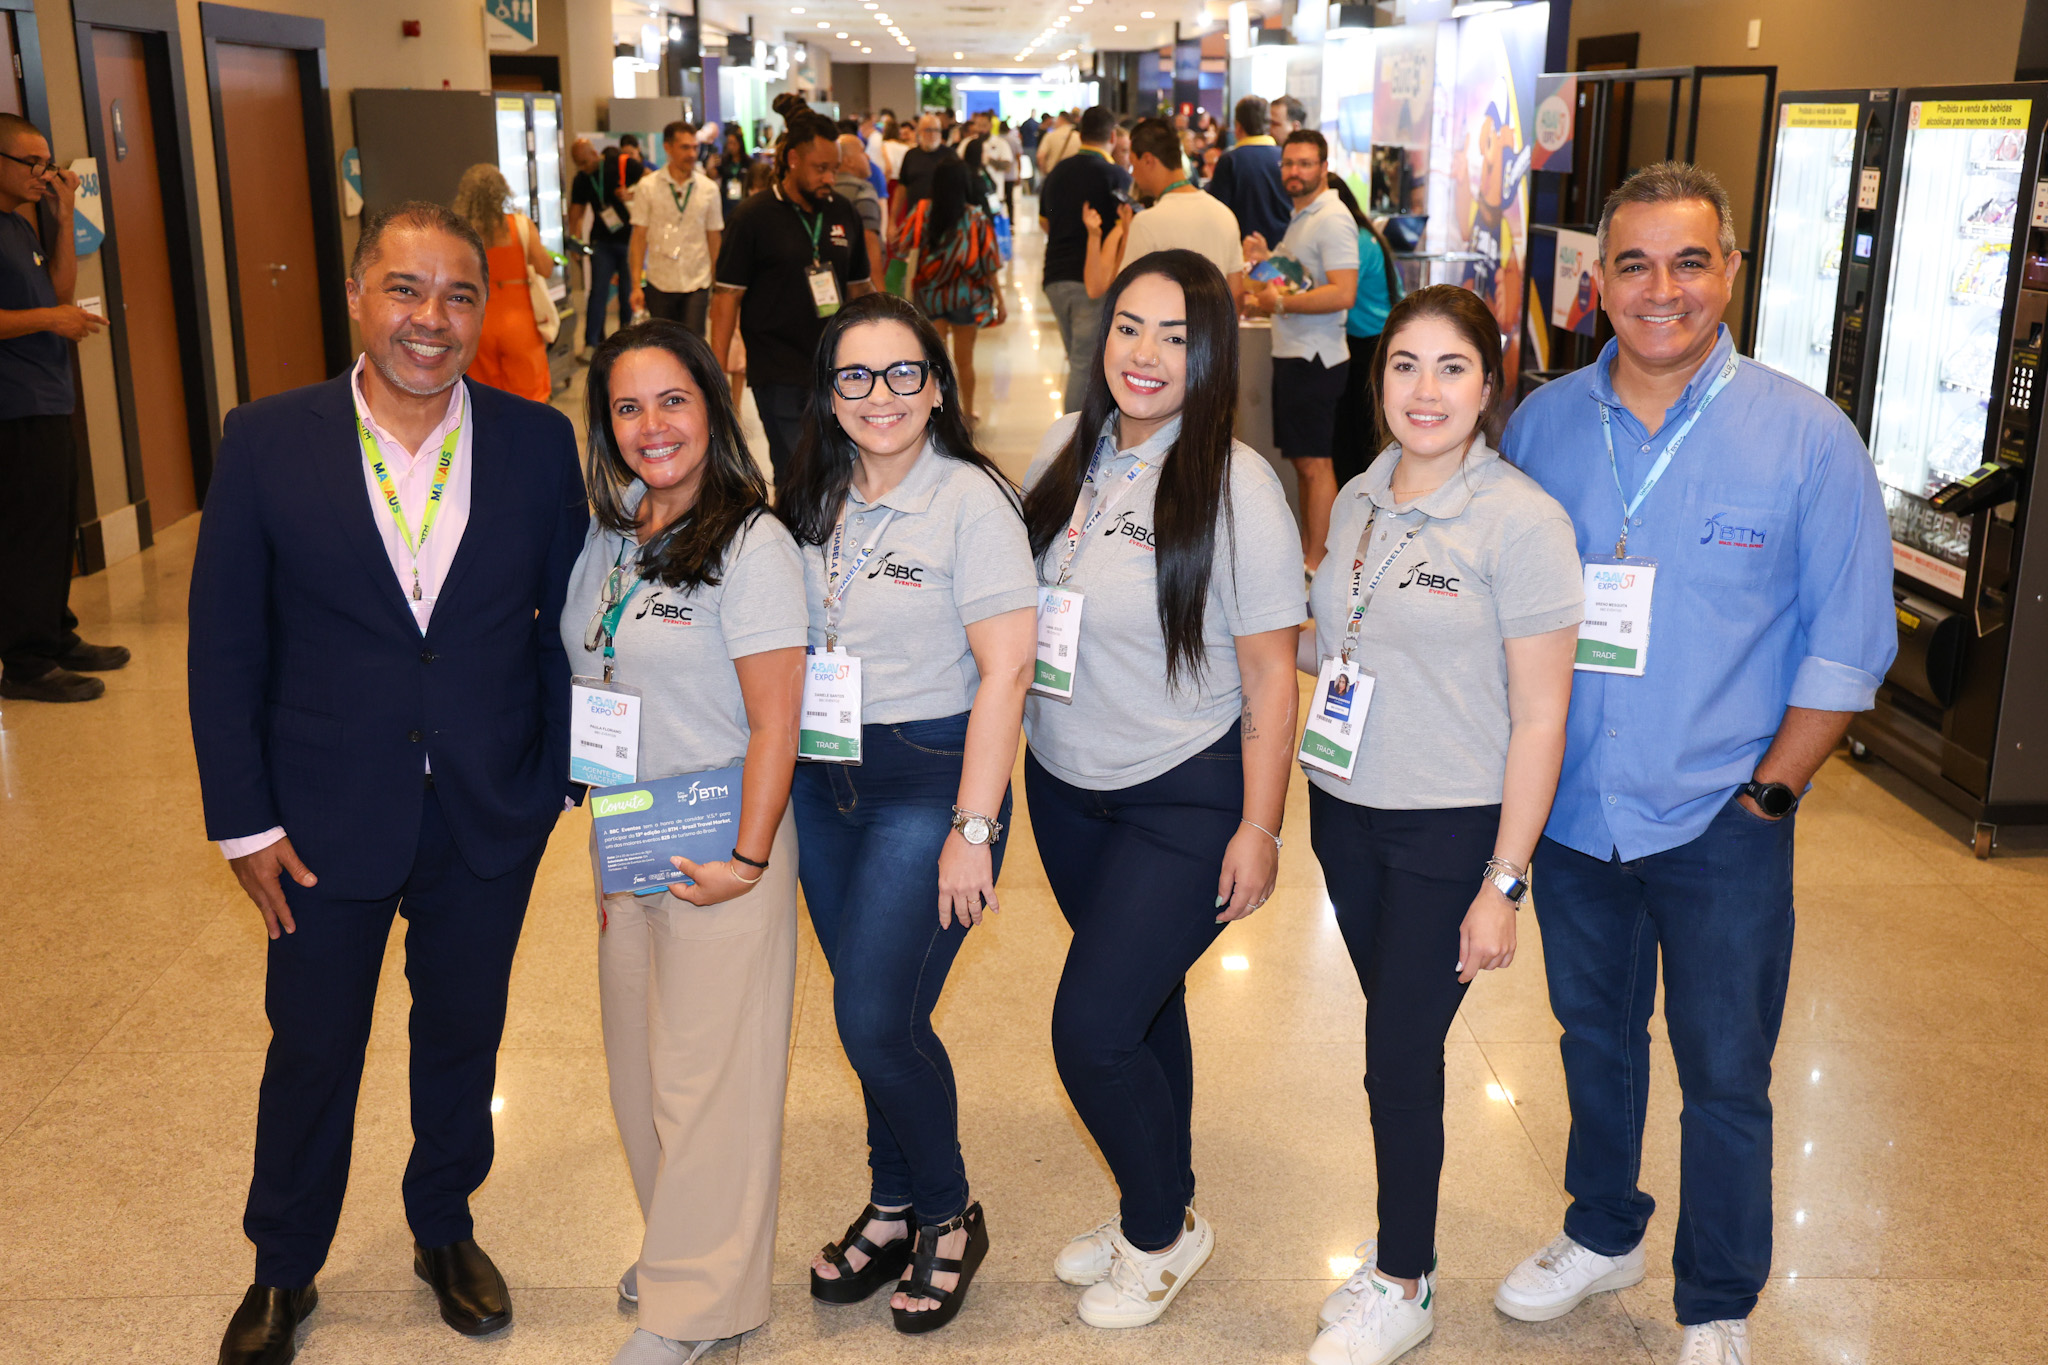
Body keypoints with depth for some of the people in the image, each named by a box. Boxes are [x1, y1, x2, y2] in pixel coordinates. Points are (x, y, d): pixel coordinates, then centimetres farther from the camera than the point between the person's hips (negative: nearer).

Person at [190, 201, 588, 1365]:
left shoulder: (538, 443, -6)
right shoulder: (267, 442, -9)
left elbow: (565, 623, 1)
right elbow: (225, 647, -5)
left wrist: (557, 779, 0)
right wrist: (244, 820, -6)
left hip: (490, 820, 1)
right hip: (327, 819, -1)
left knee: (464, 1035, 19)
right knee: (311, 1050, 15)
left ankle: (446, 1231, 44)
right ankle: (284, 1270, 39)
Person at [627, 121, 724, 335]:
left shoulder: (708, 189, 3)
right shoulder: (647, 187, -1)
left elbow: (714, 240, 7)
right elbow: (639, 237, 0)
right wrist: (636, 285, -7)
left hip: (696, 285, 0)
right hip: (659, 284, 0)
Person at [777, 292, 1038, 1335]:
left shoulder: (970, 500, -13)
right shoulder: (813, 503, 7)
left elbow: (1004, 670, -16)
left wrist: (972, 829, -19)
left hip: (930, 778, -6)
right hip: (823, 780, 6)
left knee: (879, 1020, -7)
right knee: (865, 1011, 13)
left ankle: (949, 1218, 18)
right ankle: (894, 1207, 32)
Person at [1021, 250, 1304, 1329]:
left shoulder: (1236, 488, -16)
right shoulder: (1068, 453, 0)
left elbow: (1270, 677, -13)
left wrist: (1257, 830, -12)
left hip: (1187, 799, -5)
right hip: (1066, 784, 5)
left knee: (1091, 1029, -5)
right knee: (1144, 1005, 19)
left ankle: (1164, 1232, 22)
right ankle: (1153, 1213, 39)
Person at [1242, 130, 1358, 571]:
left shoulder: (1332, 220, -14)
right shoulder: (1299, 217, 18)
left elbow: (1343, 294, -25)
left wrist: (1281, 303, -23)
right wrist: (1266, 260, 12)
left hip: (1315, 358, -10)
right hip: (1291, 353, 10)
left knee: (1314, 462, -6)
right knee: (1301, 461, 15)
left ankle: (1318, 563, -1)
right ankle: (1305, 549, 24)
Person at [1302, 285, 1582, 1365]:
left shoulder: (1522, 521, -15)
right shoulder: (1358, 500, 4)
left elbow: (1540, 717, -15)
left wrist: (1503, 882, -15)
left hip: (1451, 828, -5)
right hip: (1346, 809, 6)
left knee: (1401, 1053, 1)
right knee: (1392, 1033, 17)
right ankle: (1403, 1234, 36)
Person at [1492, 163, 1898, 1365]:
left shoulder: (1808, 438, -9)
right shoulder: (1543, 423, 0)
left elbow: (1850, 642, -5)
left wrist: (1771, 789, -9)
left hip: (1722, 825, -3)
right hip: (1573, 810, 3)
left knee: (1725, 1076, 8)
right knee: (1594, 1037, 21)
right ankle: (1604, 1233, 44)